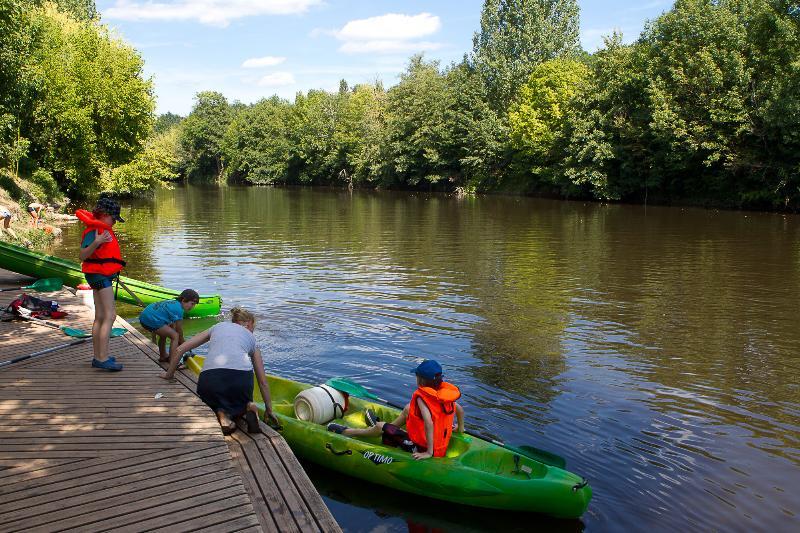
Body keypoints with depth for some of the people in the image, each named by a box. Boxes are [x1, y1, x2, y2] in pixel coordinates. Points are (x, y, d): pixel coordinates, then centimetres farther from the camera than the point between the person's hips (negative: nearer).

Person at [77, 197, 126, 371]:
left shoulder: (103, 228, 14)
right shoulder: (94, 230, -16)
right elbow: (83, 255, -25)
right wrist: (96, 242, -40)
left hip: (102, 276, 11)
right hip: (100, 276, -11)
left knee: (100, 317, 13)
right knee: (109, 316, -15)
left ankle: (98, 357, 18)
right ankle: (103, 359, -18)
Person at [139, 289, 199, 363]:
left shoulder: (174, 303, 15)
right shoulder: (178, 309, -13)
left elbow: (172, 326, 19)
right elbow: (179, 331, -6)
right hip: (151, 320, -11)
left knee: (164, 333, 33)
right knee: (175, 336, -13)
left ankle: (163, 357, 51)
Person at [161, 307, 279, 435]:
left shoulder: (217, 327, 29)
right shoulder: (251, 338, 28)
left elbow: (180, 350, 25)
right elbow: (263, 381, 28)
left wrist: (169, 374, 40)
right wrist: (269, 409, 38)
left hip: (209, 379, 0)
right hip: (241, 378, 0)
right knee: (241, 402, 33)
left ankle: (221, 414, -2)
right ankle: (248, 408, -1)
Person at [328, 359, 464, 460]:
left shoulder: (421, 395, -24)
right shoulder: (444, 391, -3)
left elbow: (428, 422, -37)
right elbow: (459, 409, 9)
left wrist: (429, 452, -30)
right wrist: (460, 429, 28)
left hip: (421, 448, -8)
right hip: (441, 446, 8)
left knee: (380, 427, 7)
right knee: (408, 408, 22)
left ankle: (346, 432, 28)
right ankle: (389, 428, 46)